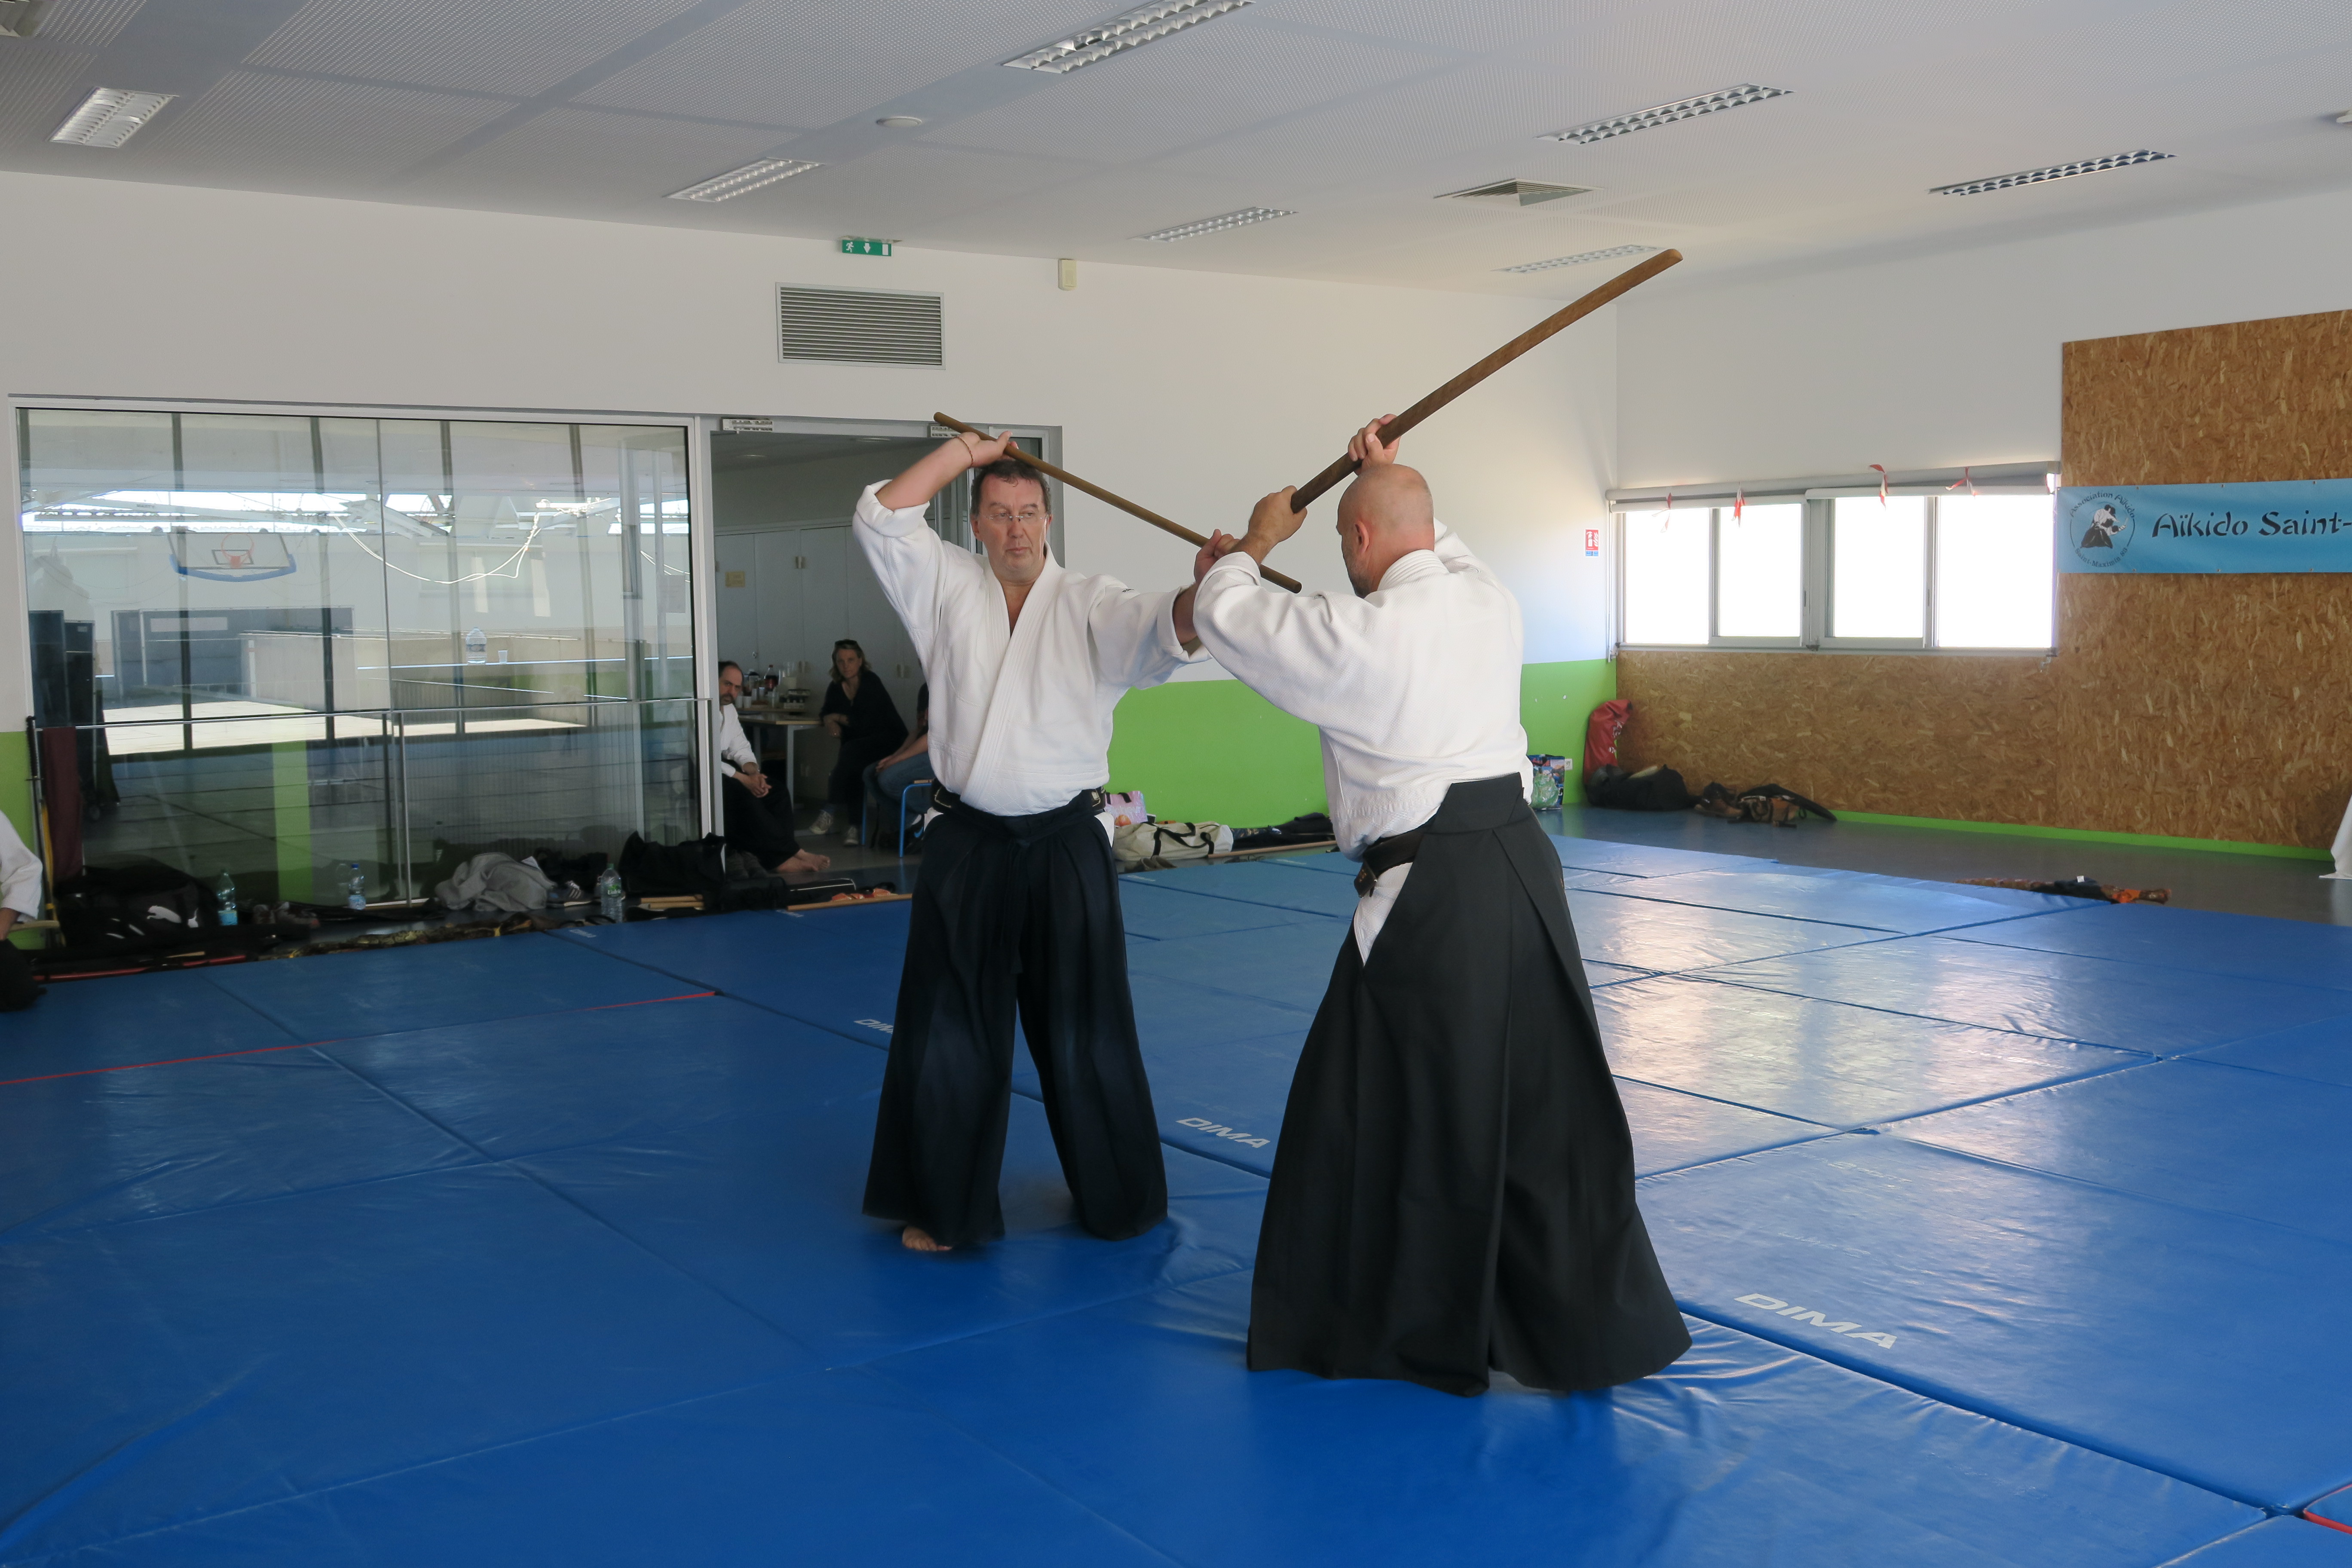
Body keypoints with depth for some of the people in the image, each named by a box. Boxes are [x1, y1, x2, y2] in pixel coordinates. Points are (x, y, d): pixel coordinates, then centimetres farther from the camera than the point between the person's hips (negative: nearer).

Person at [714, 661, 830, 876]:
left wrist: (753, 772, -10)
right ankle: (790, 854, -26)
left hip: (723, 767, 9)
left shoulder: (729, 709, 14)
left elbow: (740, 749, 13)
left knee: (778, 793, -8)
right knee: (743, 796, -31)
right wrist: (744, 779, -24)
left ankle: (777, 856, -17)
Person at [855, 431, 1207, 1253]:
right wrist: (967, 450, -3)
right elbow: (883, 516, -2)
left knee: (1086, 1029, 9)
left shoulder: (1092, 605, -1)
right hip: (967, 845, 1)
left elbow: (1168, 631, -18)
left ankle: (1116, 1198, 26)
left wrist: (1207, 590, -40)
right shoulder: (947, 589, 6)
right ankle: (945, 1206, 21)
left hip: (1066, 845, -1)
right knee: (950, 1030, 7)